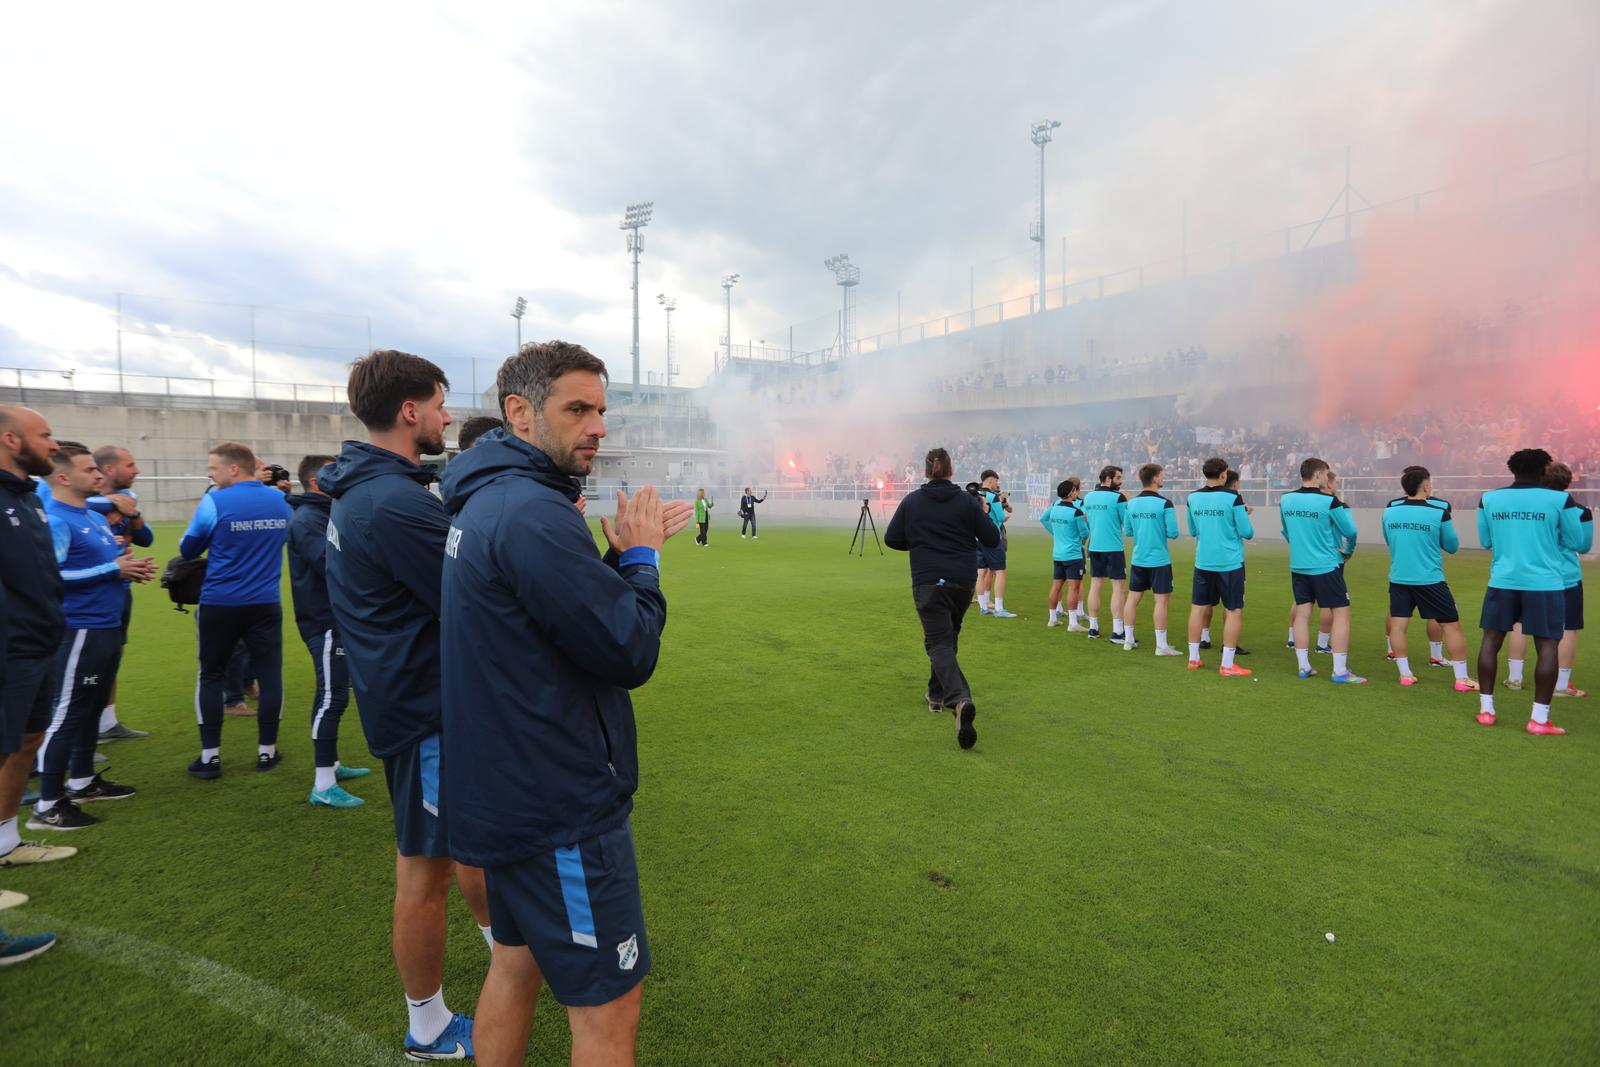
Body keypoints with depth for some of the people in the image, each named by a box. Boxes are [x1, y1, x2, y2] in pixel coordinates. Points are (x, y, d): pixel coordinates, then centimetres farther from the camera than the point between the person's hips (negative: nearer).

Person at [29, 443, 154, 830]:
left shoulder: (96, 517, 14)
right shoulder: (55, 520, -15)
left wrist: (131, 569, 4)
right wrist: (113, 570, -20)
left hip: (107, 627, 9)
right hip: (80, 631, -9)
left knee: (91, 708, 17)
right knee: (68, 714, -4)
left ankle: (82, 781, 30)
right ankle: (48, 806, 4)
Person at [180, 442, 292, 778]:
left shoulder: (214, 502, -10)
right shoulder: (280, 500, 3)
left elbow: (187, 550, 2)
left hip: (220, 603, -2)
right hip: (266, 603, 3)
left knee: (211, 677, 11)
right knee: (269, 675, 6)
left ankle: (210, 757, 15)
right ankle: (267, 752, 12)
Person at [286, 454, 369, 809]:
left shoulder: (323, 515, 17)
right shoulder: (306, 520, -15)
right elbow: (331, 563, -26)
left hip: (335, 618, 11)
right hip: (325, 622, -11)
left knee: (332, 695, 19)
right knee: (332, 697, -10)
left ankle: (330, 765, 32)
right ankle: (323, 786, -5)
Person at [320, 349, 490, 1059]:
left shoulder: (355, 489, 8)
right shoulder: (397, 502, -25)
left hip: (401, 693, 10)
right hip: (427, 706, -10)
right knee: (426, 868, 7)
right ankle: (429, 1029, 28)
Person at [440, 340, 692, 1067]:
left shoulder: (487, 501, 8)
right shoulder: (535, 513, -24)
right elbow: (631, 654, -22)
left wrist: (625, 556, 4)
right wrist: (642, 558, -8)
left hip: (507, 789, 10)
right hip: (561, 807, -10)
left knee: (517, 962, 24)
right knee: (608, 1007, 6)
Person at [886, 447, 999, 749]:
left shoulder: (911, 501, 0)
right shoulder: (967, 501, 0)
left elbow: (892, 539, 3)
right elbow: (992, 540, 2)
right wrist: (985, 515, 19)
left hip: (927, 583, -2)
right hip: (962, 582, 3)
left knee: (939, 644, -7)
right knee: (948, 637, 23)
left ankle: (960, 700, -32)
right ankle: (937, 694, 34)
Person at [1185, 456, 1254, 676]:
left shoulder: (1192, 498, 2)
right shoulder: (1233, 497, -11)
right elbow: (1247, 532, -7)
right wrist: (1245, 516, 12)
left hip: (1202, 562, 5)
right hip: (1229, 563, -4)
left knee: (1198, 608, 11)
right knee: (1234, 611, 3)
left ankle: (1193, 658, 18)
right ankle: (1227, 665, 3)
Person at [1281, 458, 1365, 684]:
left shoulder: (1285, 500, 2)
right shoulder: (1329, 501, -14)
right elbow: (1350, 531, -5)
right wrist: (1349, 551, 15)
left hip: (1298, 566, 6)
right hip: (1326, 567, -5)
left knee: (1302, 614, 10)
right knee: (1341, 613, 2)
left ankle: (1304, 667, 15)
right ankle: (1340, 671, 1)